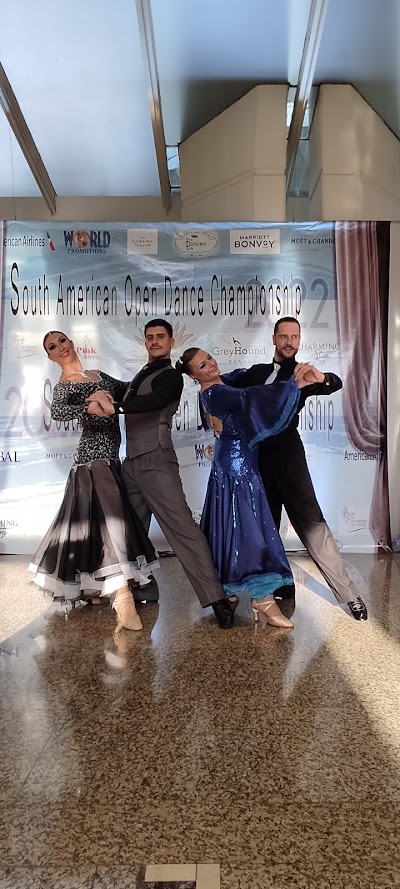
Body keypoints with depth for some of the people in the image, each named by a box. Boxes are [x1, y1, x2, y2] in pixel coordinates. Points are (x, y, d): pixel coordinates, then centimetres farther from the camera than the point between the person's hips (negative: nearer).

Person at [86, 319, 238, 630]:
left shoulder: (171, 376, -2)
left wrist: (114, 406, -26)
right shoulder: (140, 376, 24)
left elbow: (154, 401, -22)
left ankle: (216, 598, -16)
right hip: (131, 463, 8)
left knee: (181, 525, -14)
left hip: (156, 461, -8)